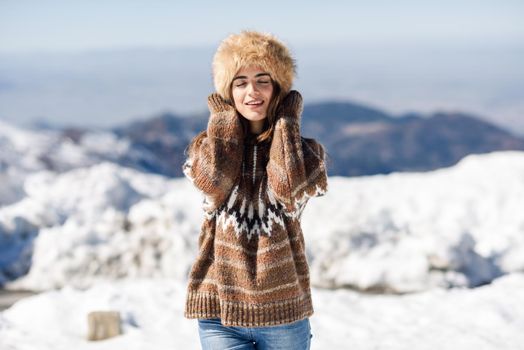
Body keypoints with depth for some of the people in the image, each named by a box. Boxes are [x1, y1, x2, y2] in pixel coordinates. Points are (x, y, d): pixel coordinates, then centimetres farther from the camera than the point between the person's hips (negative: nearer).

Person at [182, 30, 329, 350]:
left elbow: (288, 187, -19)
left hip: (283, 312, 0)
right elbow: (214, 181, -16)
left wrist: (286, 120, -5)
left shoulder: (303, 151, 3)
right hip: (220, 312, 0)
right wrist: (223, 118, -1)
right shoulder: (207, 147, 6)